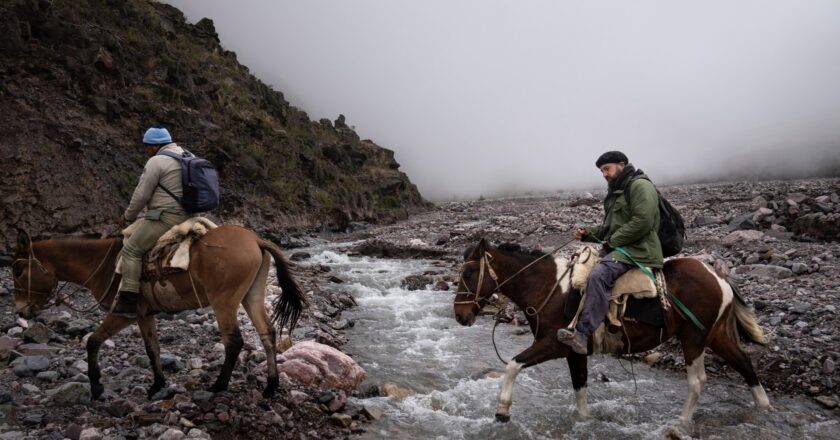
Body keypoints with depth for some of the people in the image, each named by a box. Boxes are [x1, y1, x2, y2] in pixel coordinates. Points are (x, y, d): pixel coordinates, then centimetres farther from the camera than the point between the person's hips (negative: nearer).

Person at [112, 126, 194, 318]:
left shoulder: (156, 162, -11)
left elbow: (141, 195, -9)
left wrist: (128, 216, 6)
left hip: (165, 218, -10)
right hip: (186, 216, 10)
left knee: (131, 250, -4)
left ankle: (128, 303, -9)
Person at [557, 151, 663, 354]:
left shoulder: (640, 185, -7)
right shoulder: (616, 191, 23)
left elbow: (643, 222, -20)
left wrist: (612, 241, -16)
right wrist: (588, 233, 10)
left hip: (637, 250, -11)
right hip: (615, 247, 11)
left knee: (598, 275, -32)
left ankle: (582, 334, -38)